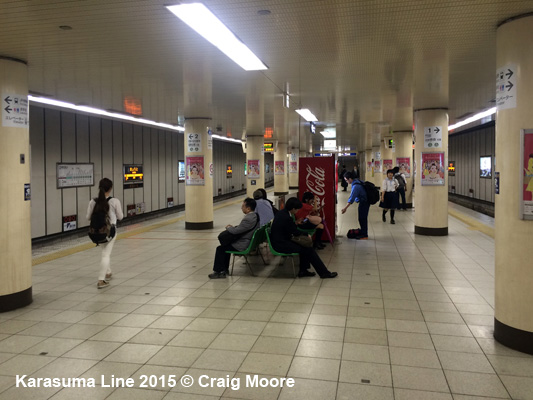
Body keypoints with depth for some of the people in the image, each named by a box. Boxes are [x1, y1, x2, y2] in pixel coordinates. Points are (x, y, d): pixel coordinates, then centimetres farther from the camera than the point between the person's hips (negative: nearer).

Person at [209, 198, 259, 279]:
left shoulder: (248, 219, -28)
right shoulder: (255, 215, 3)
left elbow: (235, 231, -24)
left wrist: (228, 227, -3)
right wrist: (233, 227, 6)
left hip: (243, 246, -11)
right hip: (250, 242, 11)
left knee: (220, 249, -1)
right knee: (226, 245, 25)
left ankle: (219, 271, 10)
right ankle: (224, 269, 28)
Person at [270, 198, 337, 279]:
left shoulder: (281, 212, 5)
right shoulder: (287, 217, -24)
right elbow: (295, 232, -11)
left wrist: (295, 223, 8)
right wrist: (306, 234, 4)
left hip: (278, 241, 10)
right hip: (281, 245, -10)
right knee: (309, 249, -6)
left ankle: (303, 271, 14)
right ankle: (324, 273, 1)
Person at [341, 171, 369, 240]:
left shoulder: (356, 186, -27)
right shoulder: (357, 181, 3)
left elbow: (352, 198, -32)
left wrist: (345, 208, -35)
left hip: (364, 203, -10)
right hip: (364, 201, 10)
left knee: (362, 218, -4)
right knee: (362, 218, 17)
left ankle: (364, 235, 3)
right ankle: (362, 232, 27)